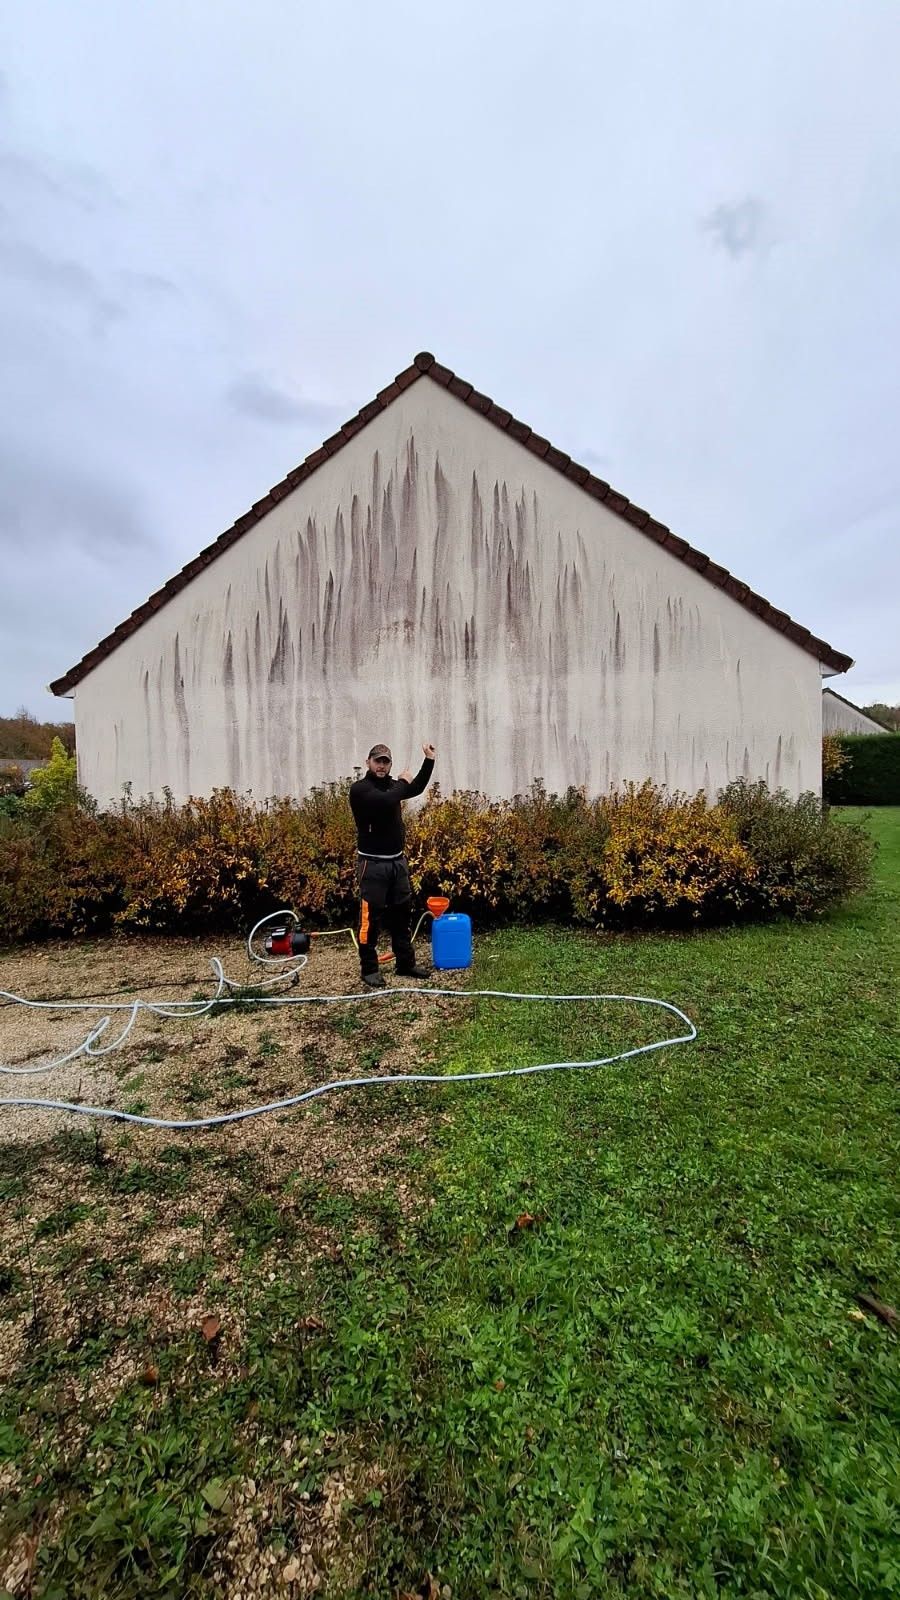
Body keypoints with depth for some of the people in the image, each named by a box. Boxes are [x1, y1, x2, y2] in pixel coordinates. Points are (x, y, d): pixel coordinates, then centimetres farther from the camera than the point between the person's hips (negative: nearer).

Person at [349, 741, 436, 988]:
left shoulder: (391, 785, 9)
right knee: (371, 917, 0)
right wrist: (402, 783, -12)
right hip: (373, 864, -7)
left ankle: (406, 964, 24)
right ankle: (369, 969, 12)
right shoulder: (359, 788, -11)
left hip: (398, 861, 7)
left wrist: (429, 760, 18)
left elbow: (417, 789, 25)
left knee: (401, 915, 13)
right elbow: (384, 801, -29)